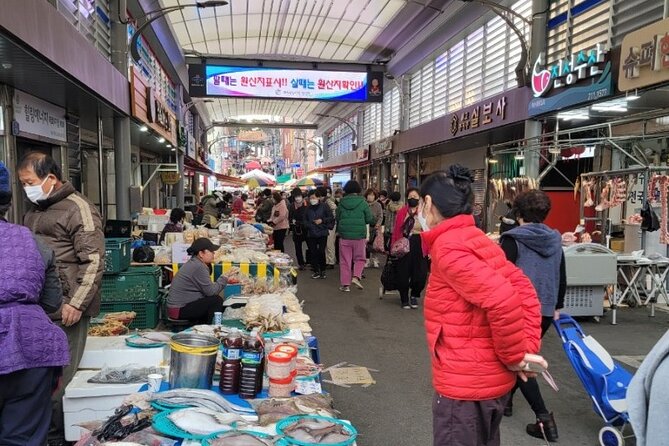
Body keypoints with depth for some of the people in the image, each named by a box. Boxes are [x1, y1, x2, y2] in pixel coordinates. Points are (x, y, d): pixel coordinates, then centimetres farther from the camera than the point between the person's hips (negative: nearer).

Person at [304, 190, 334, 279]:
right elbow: (305, 220, 17)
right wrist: (308, 225, -1)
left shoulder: (324, 206, -3)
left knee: (321, 252, -5)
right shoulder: (308, 208, 8)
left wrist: (322, 220, -11)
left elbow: (331, 218, -1)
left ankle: (322, 270, 12)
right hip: (311, 234, 4)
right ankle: (316, 271, 14)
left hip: (322, 233, -4)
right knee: (313, 253, 3)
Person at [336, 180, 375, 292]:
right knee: (359, 259, 15)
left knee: (345, 260, 8)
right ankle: (356, 277, -7)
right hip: (359, 235, -1)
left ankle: (345, 284, 7)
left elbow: (337, 218, 10)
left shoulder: (341, 203, 1)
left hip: (344, 235, 1)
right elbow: (369, 219, -2)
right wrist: (375, 220, 20)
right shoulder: (362, 202, -5)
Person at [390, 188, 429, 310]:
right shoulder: (401, 212, 4)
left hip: (419, 246, -1)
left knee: (421, 274, -3)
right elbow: (396, 230, 3)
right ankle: (404, 299, 24)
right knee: (402, 274, 4)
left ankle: (414, 296, 25)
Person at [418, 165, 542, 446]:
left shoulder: (447, 247, -20)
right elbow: (524, 290, 8)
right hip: (491, 377, 9)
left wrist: (514, 357, -16)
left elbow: (503, 300, -30)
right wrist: (528, 348, 1)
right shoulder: (474, 239, 8)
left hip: (465, 383, -9)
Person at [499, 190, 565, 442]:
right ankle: (506, 398, 37)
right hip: (545, 309, 6)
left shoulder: (512, 238, -10)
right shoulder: (555, 239, 8)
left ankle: (544, 417, -5)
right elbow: (561, 277, 14)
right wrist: (557, 306, 25)